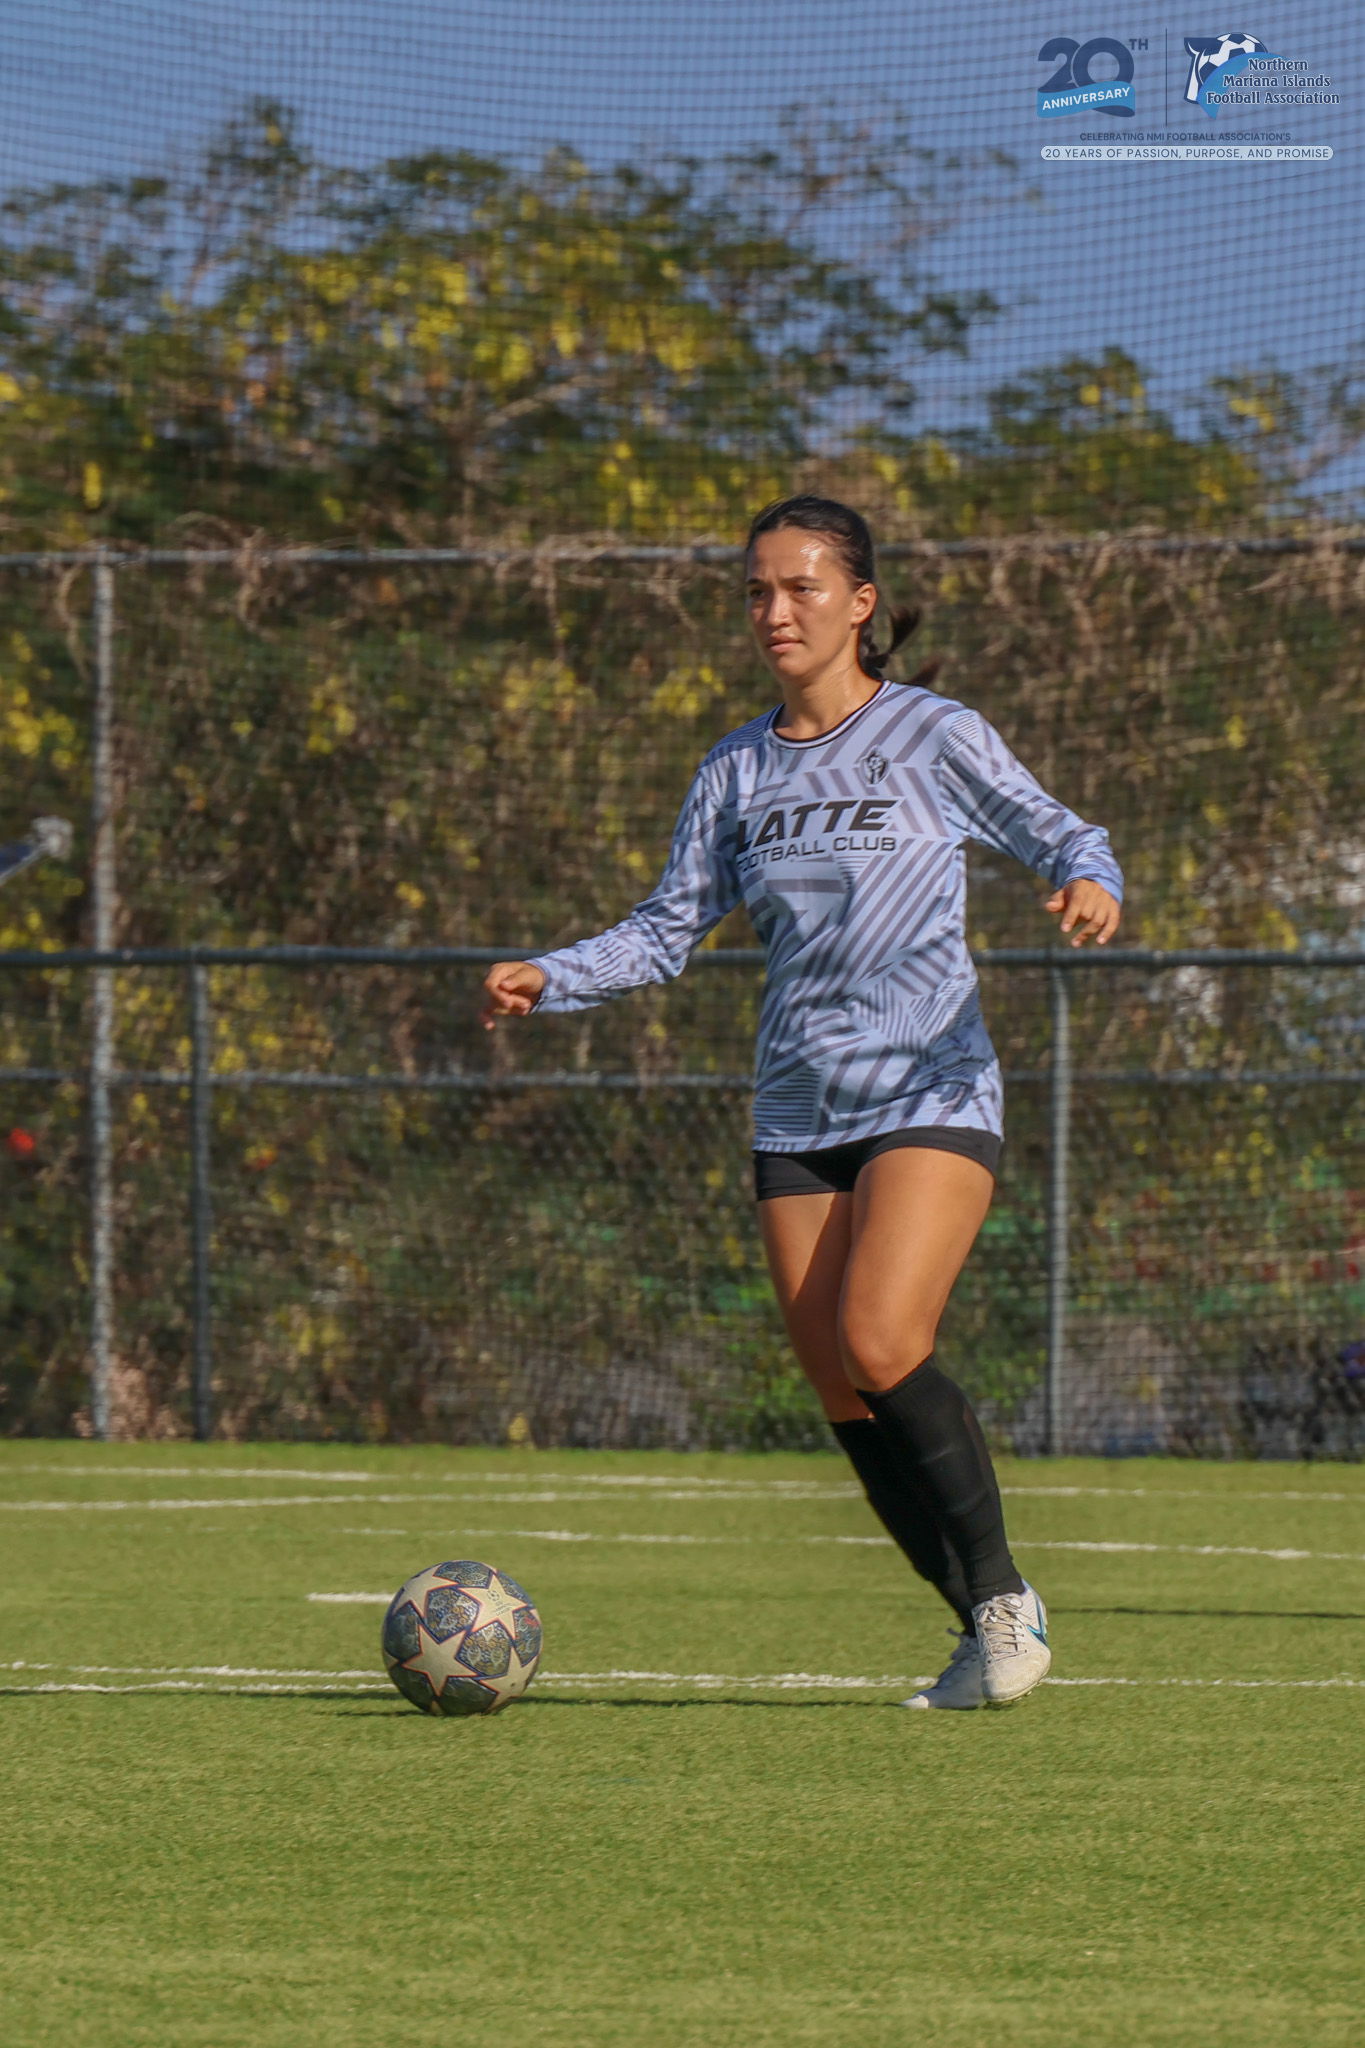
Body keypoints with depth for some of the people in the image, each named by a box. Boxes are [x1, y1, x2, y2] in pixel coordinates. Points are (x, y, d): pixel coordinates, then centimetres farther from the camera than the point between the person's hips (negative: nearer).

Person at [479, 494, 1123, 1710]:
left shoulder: (936, 737, -1)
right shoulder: (737, 776, 11)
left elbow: (1059, 837, 1)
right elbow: (668, 931, 12)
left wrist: (1089, 884, -22)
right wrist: (547, 982, -4)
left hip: (933, 1097, -5)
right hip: (799, 1111, 5)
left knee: (880, 1345, -23)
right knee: (847, 1400, -1)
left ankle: (1006, 1596, -7)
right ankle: (984, 1633, 11)